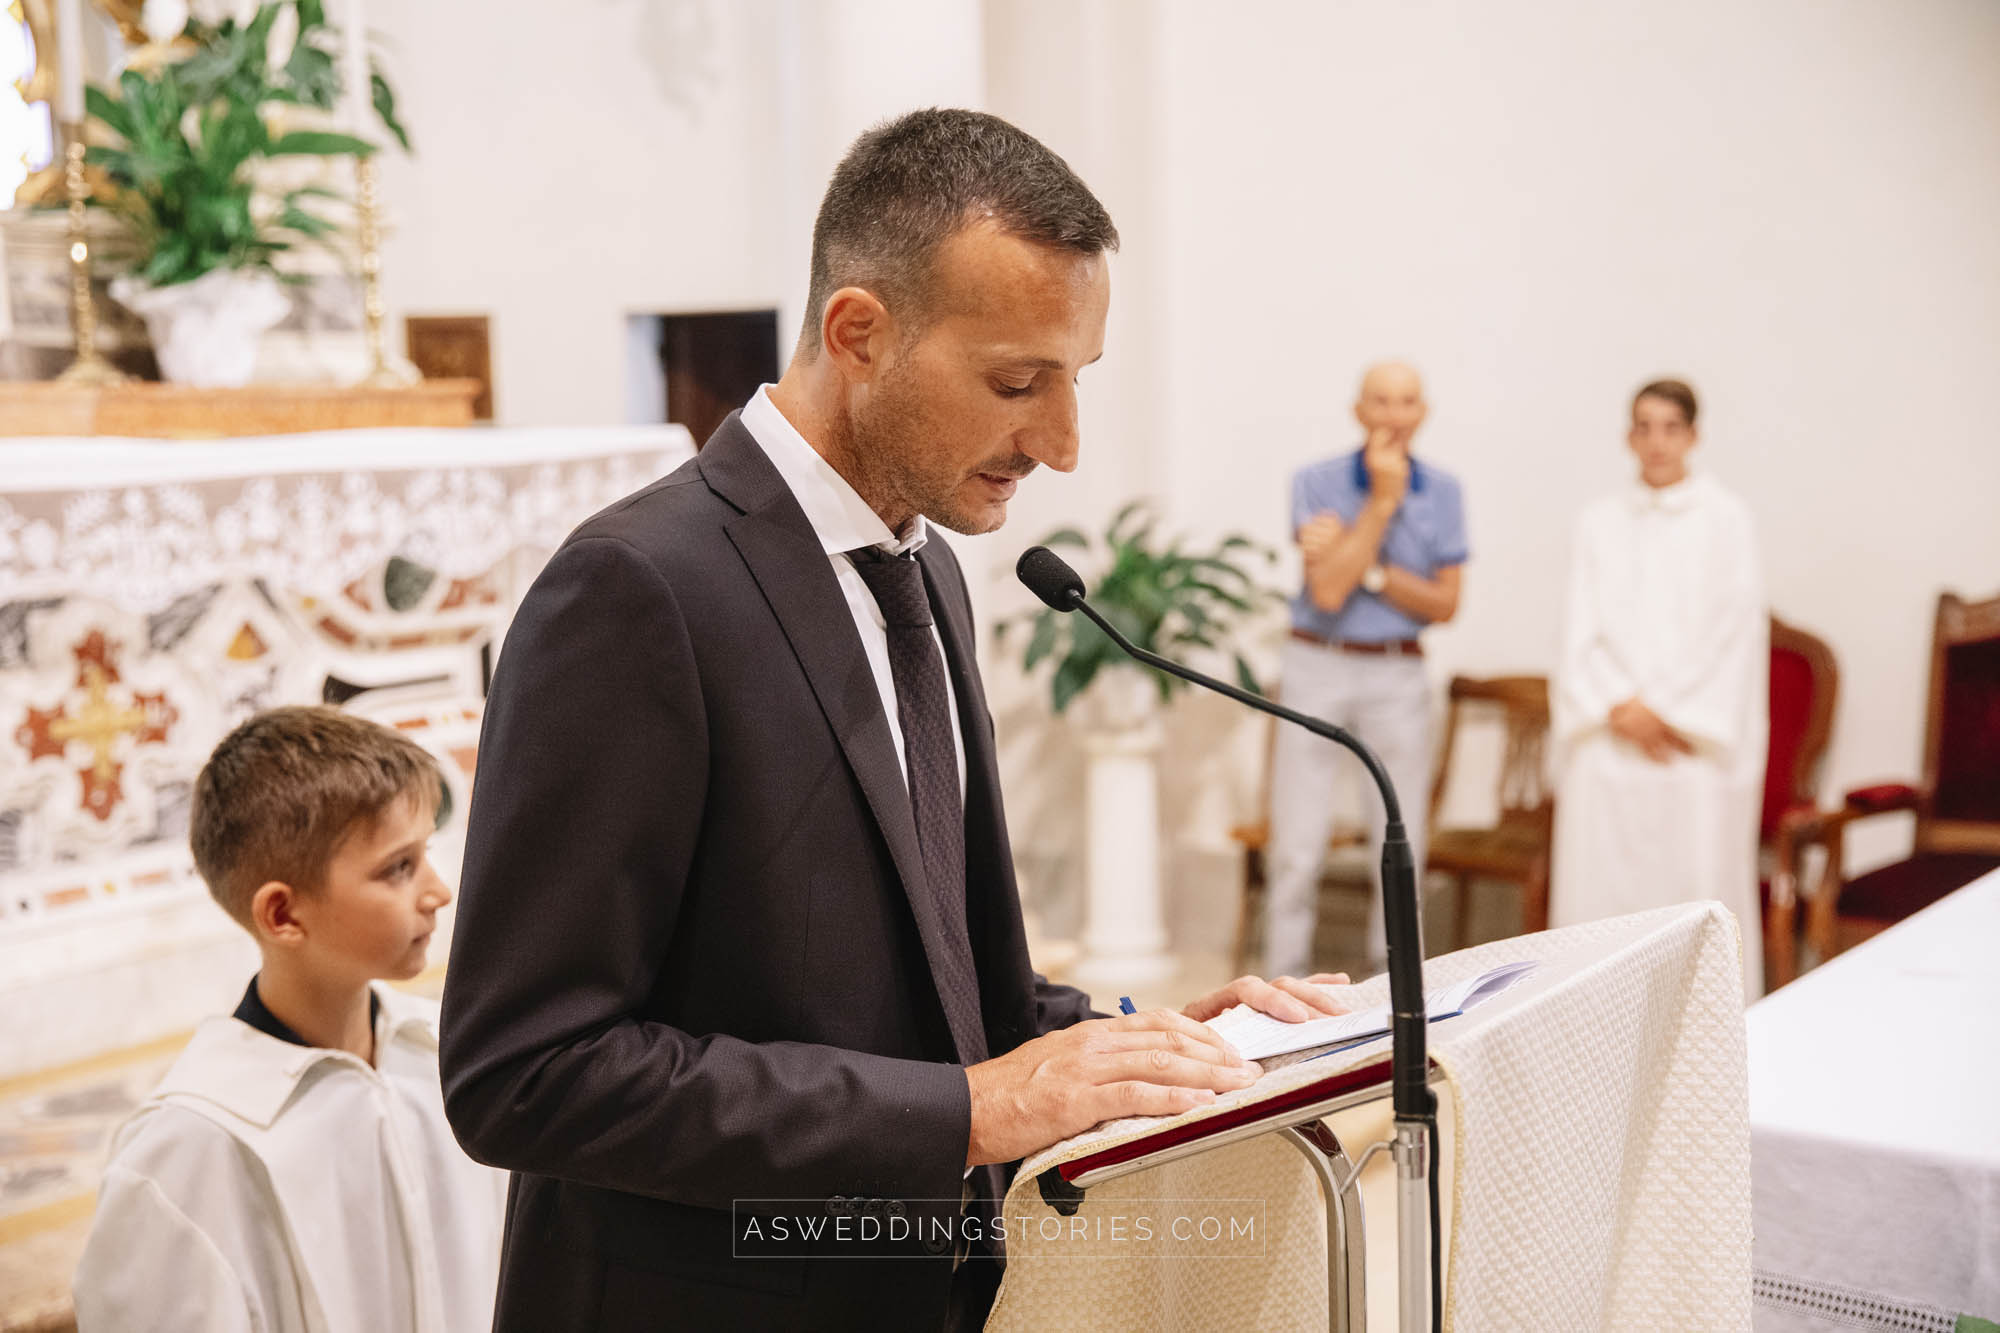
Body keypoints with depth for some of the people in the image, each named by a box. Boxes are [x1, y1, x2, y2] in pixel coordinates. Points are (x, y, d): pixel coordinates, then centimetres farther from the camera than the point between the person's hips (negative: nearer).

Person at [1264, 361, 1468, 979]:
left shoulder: (1442, 491, 5)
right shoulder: (1317, 481, -2)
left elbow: (1444, 604, 2)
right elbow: (1328, 591, -14)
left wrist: (1366, 569, -11)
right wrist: (1382, 501, -14)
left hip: (1398, 676, 2)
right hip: (1318, 669, -2)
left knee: (1401, 849, 4)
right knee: (1297, 849, -4)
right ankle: (1286, 985, 6)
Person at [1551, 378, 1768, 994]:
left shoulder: (1725, 519, 4)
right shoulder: (1600, 521, 13)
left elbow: (1732, 628, -2)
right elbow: (1581, 630, 8)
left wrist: (1669, 712, -7)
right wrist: (1622, 706, -6)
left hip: (1696, 740, -2)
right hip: (1610, 741, 3)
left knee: (1695, 878, -6)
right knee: (1603, 884, 0)